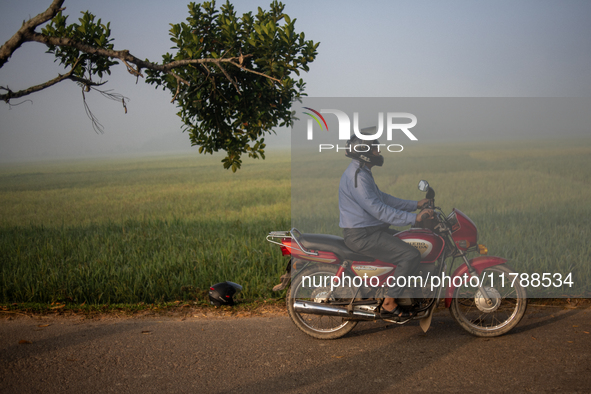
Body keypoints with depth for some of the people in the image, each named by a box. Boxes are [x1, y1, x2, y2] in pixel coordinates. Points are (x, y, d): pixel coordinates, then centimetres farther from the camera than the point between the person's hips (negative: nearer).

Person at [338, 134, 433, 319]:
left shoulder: (362, 172, 15)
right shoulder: (357, 176, -20)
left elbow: (383, 198, 18)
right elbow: (379, 210, -26)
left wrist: (416, 204, 13)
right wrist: (414, 218, -27)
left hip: (369, 229, 11)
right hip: (362, 235, -11)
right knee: (411, 256, -17)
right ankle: (388, 304, -9)